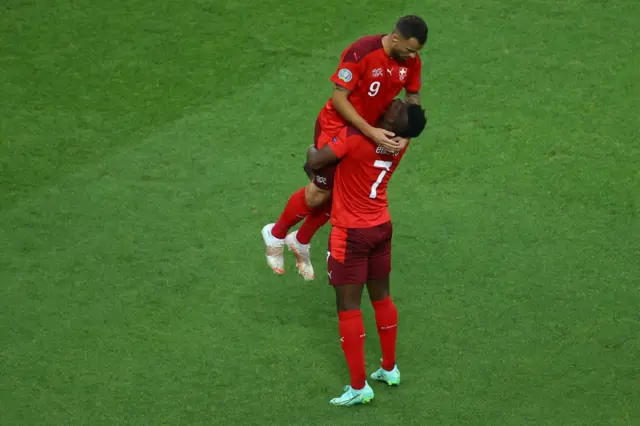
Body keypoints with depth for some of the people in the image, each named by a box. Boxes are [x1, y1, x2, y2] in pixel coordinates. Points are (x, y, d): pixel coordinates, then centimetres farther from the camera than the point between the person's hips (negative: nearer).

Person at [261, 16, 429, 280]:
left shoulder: (412, 62, -12)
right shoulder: (361, 53, -31)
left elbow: (413, 98, 1)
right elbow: (338, 98, -27)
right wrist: (371, 132, -33)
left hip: (370, 132, 6)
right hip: (337, 127, -6)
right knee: (319, 193, -2)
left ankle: (301, 241, 37)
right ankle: (276, 234, 24)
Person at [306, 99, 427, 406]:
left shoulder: (357, 137, -25)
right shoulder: (399, 144, -3)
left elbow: (316, 162, -20)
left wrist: (311, 151, 1)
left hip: (351, 233, -7)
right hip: (382, 228, 7)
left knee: (348, 306, 0)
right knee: (381, 297, 20)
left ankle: (359, 387, 3)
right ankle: (389, 369, 32)